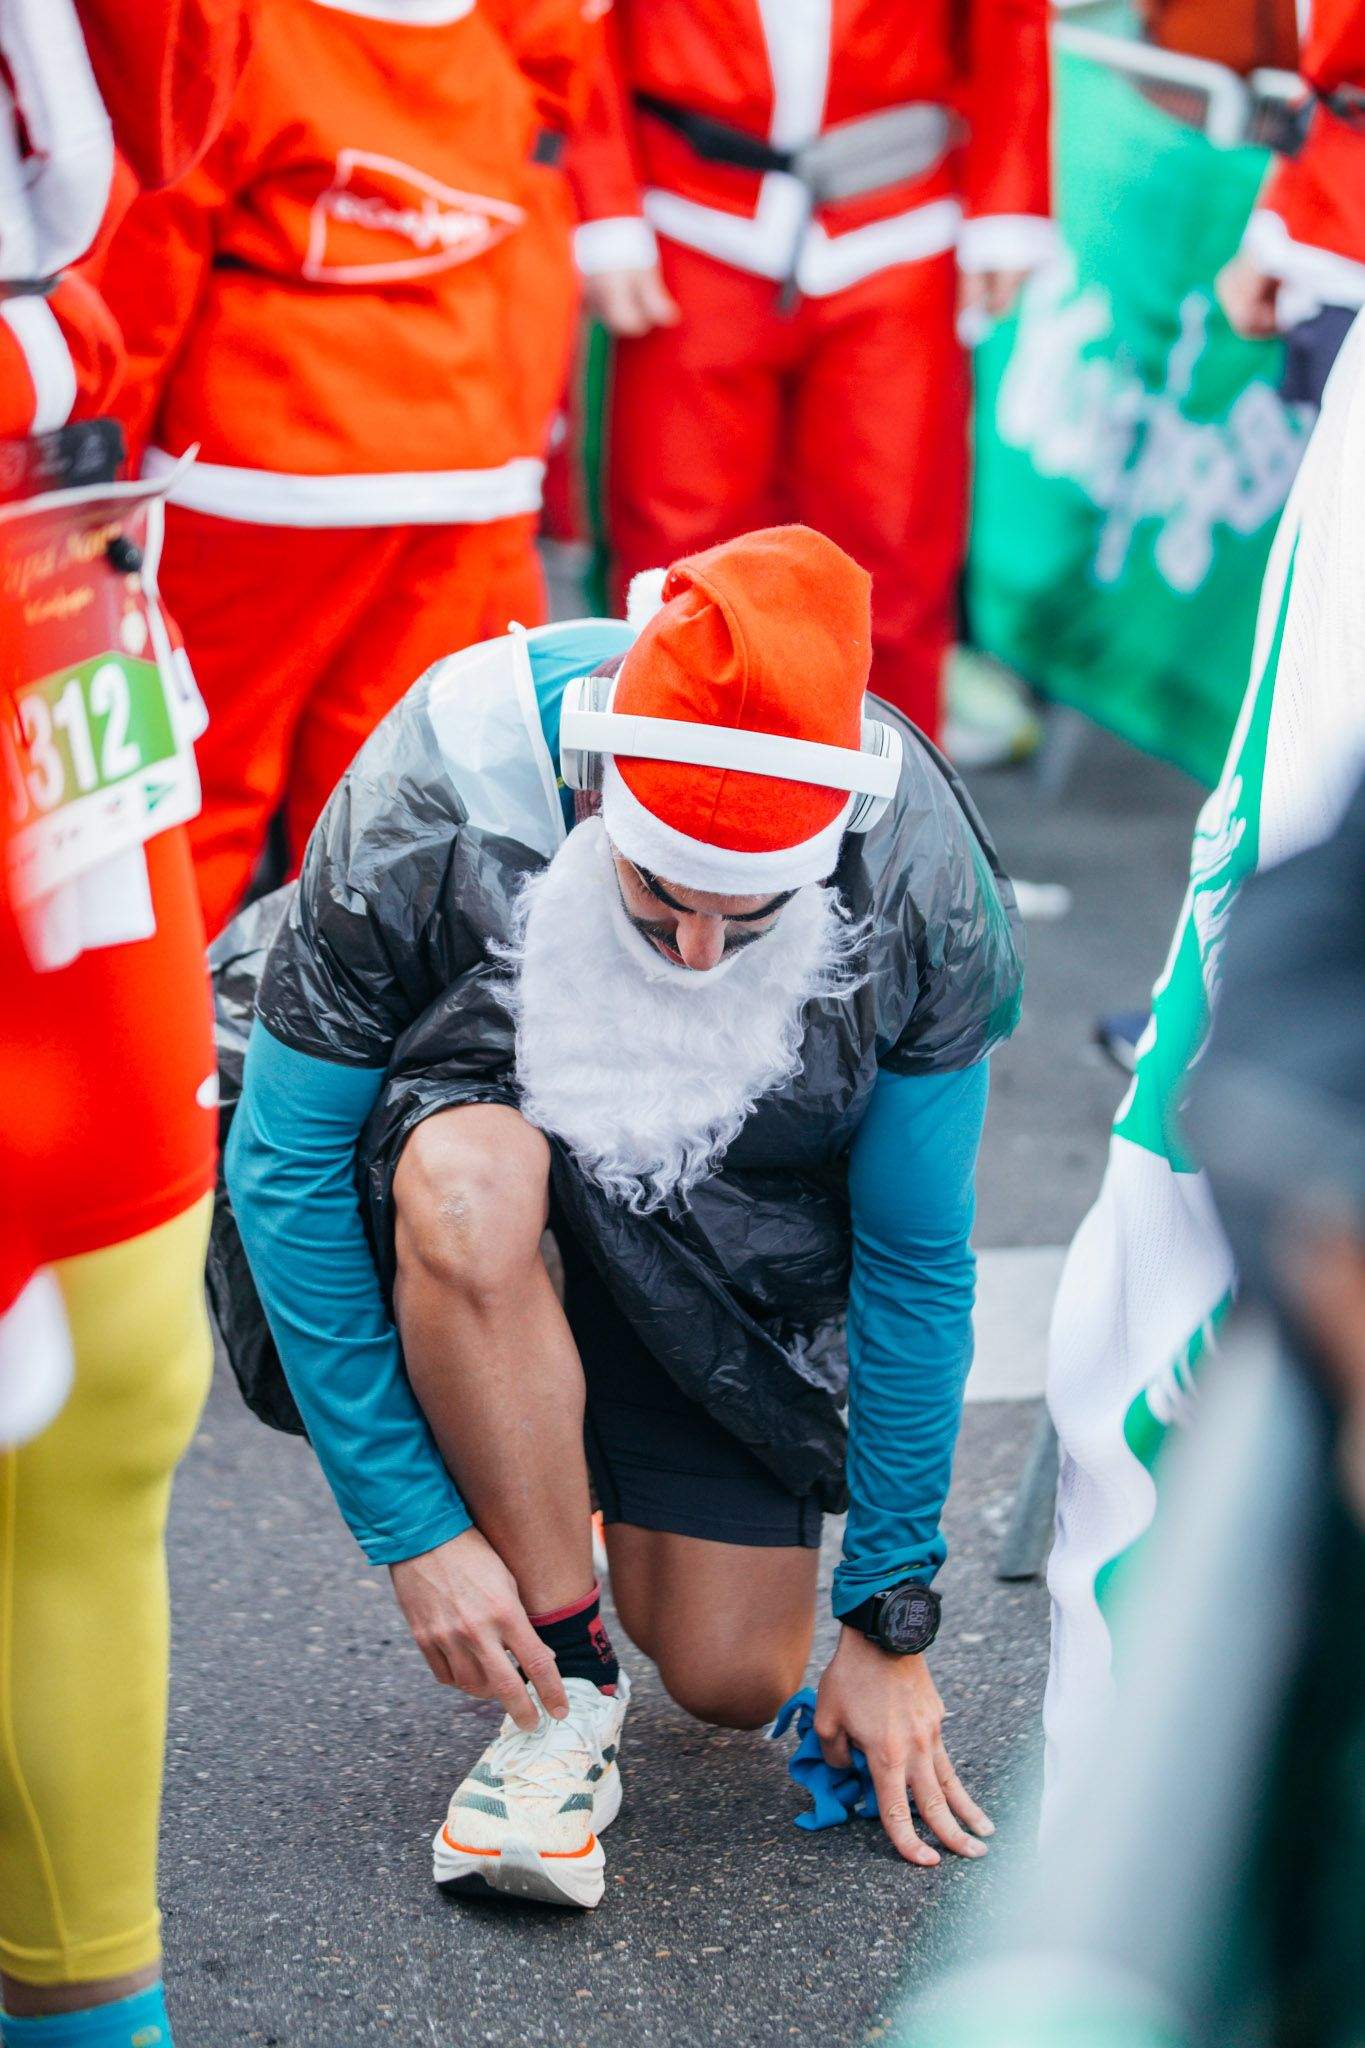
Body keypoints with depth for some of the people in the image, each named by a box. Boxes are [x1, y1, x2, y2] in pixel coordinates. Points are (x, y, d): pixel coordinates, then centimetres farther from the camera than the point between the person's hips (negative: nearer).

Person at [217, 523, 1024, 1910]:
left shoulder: (926, 896, -27)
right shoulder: (431, 808, -32)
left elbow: (917, 1263, -13)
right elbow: (286, 1167, -21)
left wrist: (889, 1622, -8)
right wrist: (411, 1527, -22)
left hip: (725, 1225, 2)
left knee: (732, 1686, -7)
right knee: (468, 1181, -39)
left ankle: (605, 1494, 27)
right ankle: (564, 1680, -20)